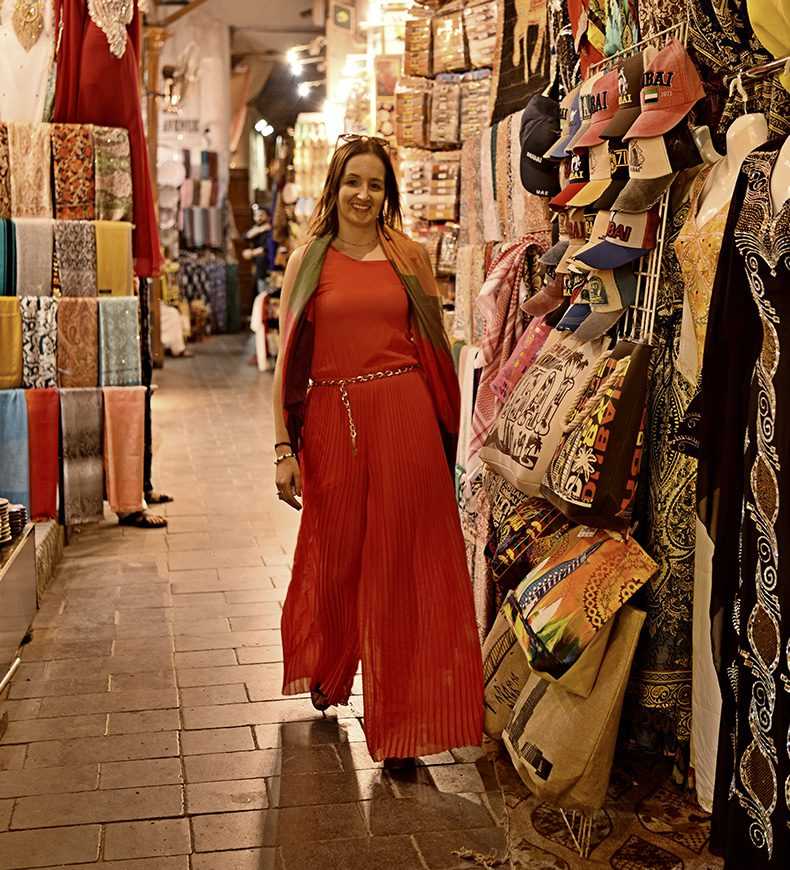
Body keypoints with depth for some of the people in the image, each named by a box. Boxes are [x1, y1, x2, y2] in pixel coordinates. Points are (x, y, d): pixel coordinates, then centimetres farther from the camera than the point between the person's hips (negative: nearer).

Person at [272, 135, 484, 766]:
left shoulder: (410, 256, 6)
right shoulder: (309, 261, 5)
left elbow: (435, 351, 8)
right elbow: (289, 360, 3)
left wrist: (442, 432, 2)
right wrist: (284, 447, -3)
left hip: (403, 418, 0)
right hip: (331, 421, 0)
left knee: (399, 564, 2)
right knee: (333, 554, 14)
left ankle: (397, 719, 14)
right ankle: (324, 670, 44)